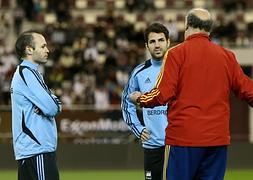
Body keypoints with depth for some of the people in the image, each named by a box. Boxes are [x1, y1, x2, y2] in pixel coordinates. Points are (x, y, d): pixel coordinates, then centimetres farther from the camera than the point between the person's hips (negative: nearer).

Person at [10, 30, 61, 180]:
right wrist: (54, 104, 3)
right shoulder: (27, 73, -12)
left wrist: (54, 102, -5)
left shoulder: (23, 72, 20)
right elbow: (51, 108, -18)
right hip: (38, 148, -10)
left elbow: (56, 105, 16)